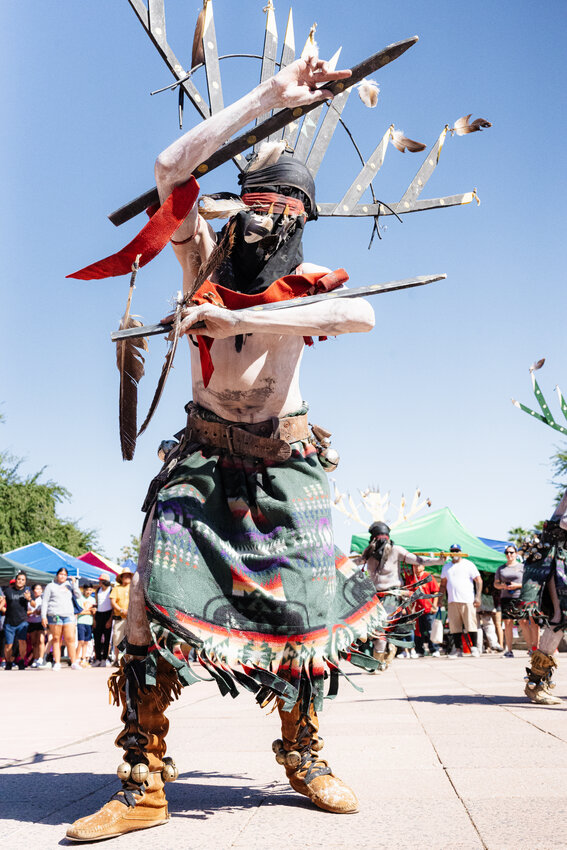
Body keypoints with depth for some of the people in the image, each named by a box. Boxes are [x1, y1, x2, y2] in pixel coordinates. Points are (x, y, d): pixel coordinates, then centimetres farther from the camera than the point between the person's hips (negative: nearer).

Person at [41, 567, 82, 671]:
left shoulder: (69, 585, 19)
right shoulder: (51, 586, 12)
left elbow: (78, 596, 10)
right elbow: (44, 602, 8)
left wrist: (74, 583, 2)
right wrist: (43, 616, -1)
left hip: (69, 615, 2)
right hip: (55, 616, -1)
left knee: (70, 639, -6)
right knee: (56, 640, -2)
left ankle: (74, 662, -5)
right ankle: (57, 663, 2)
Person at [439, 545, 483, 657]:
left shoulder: (468, 564, 4)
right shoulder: (446, 567, 18)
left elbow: (479, 581, 0)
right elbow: (443, 584, 24)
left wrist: (478, 597, -9)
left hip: (467, 601, -4)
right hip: (452, 601, 4)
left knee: (471, 625, -6)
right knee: (454, 626, 3)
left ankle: (474, 647, 1)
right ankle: (457, 648, 9)